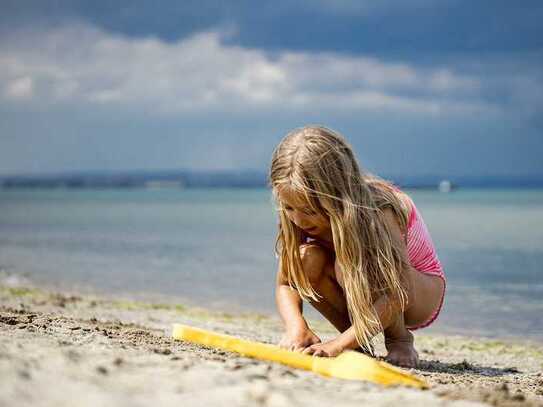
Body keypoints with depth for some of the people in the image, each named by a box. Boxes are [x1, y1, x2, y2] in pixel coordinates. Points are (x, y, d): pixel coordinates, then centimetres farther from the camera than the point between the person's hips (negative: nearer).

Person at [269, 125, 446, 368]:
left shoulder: (379, 209, -35)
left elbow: (397, 295, -41)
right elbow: (285, 284, -19)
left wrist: (339, 344, -50)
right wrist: (296, 328, -41)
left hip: (420, 291, -5)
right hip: (359, 299, 5)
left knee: (349, 264, -36)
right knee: (306, 258, -27)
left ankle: (400, 341, -11)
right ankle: (359, 344, -8)